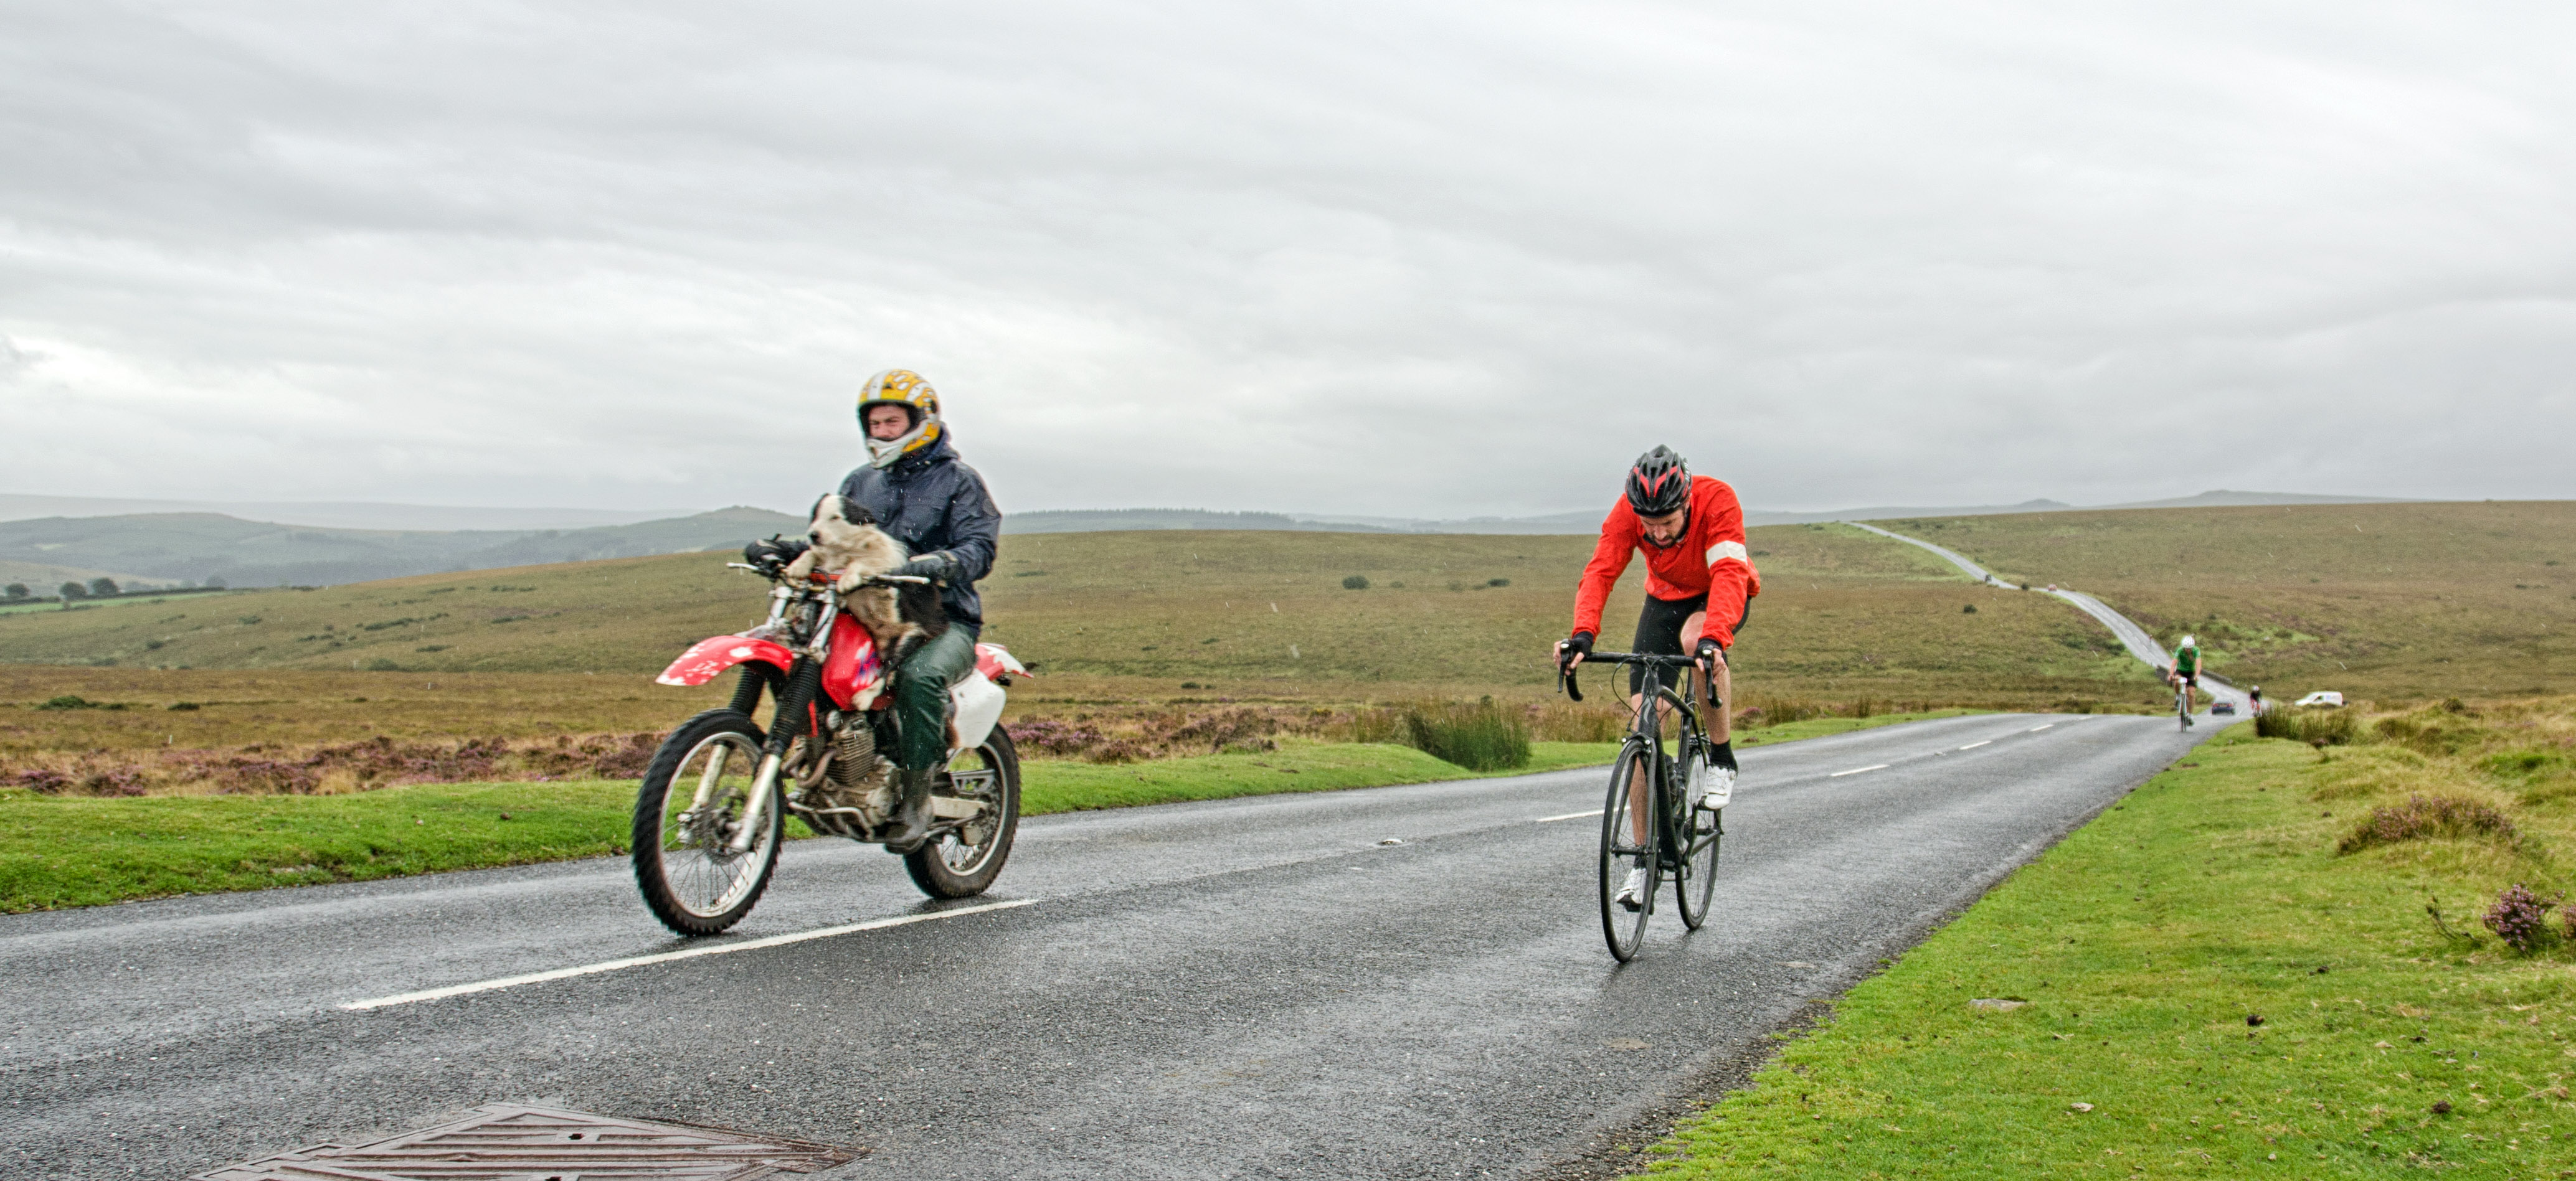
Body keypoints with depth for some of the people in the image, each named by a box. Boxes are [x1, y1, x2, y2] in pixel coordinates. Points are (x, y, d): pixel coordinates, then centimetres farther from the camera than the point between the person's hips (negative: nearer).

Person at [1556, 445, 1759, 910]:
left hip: (1719, 597, -3)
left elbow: (1729, 574, -44)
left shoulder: (1717, 501, -34)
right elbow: (1600, 571, -34)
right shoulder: (1627, 511, -26)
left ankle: (1721, 756, -16)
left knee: (1695, 639, -40)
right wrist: (1583, 634, -51)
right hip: (1666, 598, 3)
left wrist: (1713, 637, -60)